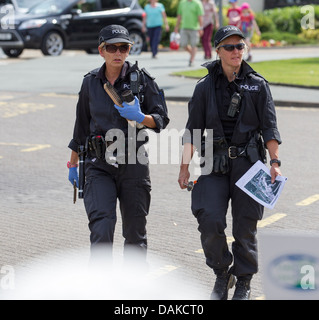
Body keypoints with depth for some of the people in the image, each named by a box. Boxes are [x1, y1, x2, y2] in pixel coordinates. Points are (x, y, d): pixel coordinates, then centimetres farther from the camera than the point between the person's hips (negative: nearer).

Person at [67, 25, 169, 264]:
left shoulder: (142, 79, -2)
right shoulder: (91, 82, 6)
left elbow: (162, 119, -2)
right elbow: (81, 125, 16)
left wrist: (140, 118, -23)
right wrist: (73, 164, 20)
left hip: (133, 164, -1)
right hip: (99, 165, 1)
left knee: (135, 230, 7)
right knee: (101, 227, -16)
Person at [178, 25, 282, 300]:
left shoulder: (258, 85, 5)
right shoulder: (206, 87, 6)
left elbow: (269, 127, 1)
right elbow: (192, 130, 7)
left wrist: (275, 162, -10)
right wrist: (185, 166, 2)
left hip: (248, 163, 0)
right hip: (215, 164, 0)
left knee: (245, 226, 2)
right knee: (210, 221, -13)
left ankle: (243, 283, 19)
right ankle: (222, 275, 10)